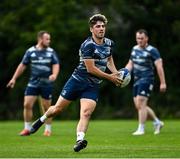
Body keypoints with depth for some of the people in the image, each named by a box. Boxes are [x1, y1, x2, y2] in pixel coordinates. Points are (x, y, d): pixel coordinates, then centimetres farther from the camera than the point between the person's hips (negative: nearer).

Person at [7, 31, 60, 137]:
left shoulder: (51, 52, 2)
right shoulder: (30, 51, 3)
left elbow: (56, 65, -1)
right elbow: (23, 65, 10)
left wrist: (54, 74, -22)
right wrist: (14, 78, 10)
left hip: (47, 84, -1)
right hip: (33, 83, 1)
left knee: (46, 107, 1)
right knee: (27, 105, -6)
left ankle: (48, 129, 16)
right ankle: (27, 129, 7)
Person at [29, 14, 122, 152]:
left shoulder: (109, 43, 6)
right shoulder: (88, 45, -18)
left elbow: (109, 60, 27)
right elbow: (91, 69, -20)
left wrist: (116, 73, 10)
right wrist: (109, 77, -14)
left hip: (93, 86, 4)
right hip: (78, 80, -4)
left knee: (86, 113, -18)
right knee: (58, 109, 7)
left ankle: (80, 140, -31)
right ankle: (42, 119, 36)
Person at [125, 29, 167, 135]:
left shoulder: (152, 50, -8)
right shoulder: (135, 49, 14)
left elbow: (159, 66, -13)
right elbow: (130, 64, 22)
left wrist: (163, 83, -19)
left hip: (147, 79, -8)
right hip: (137, 80, 8)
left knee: (141, 104, -13)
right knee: (139, 106, 8)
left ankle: (141, 129, -7)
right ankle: (157, 122, 24)